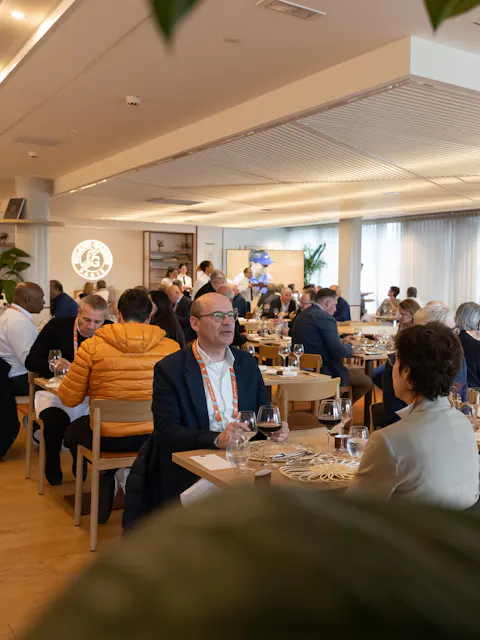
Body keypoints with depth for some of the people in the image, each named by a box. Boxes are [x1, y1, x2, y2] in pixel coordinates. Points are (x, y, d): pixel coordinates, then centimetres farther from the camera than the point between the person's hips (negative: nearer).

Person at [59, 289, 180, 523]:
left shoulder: (92, 346, -11)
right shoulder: (171, 347, -8)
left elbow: (68, 398, -3)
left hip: (107, 438, -2)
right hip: (154, 437, 2)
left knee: (72, 431, 31)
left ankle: (106, 478, 24)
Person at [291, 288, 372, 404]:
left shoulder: (302, 316, 11)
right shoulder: (325, 318, -17)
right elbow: (338, 352, -20)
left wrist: (341, 342, 19)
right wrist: (348, 346, 1)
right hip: (323, 372, -10)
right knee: (367, 382, 4)